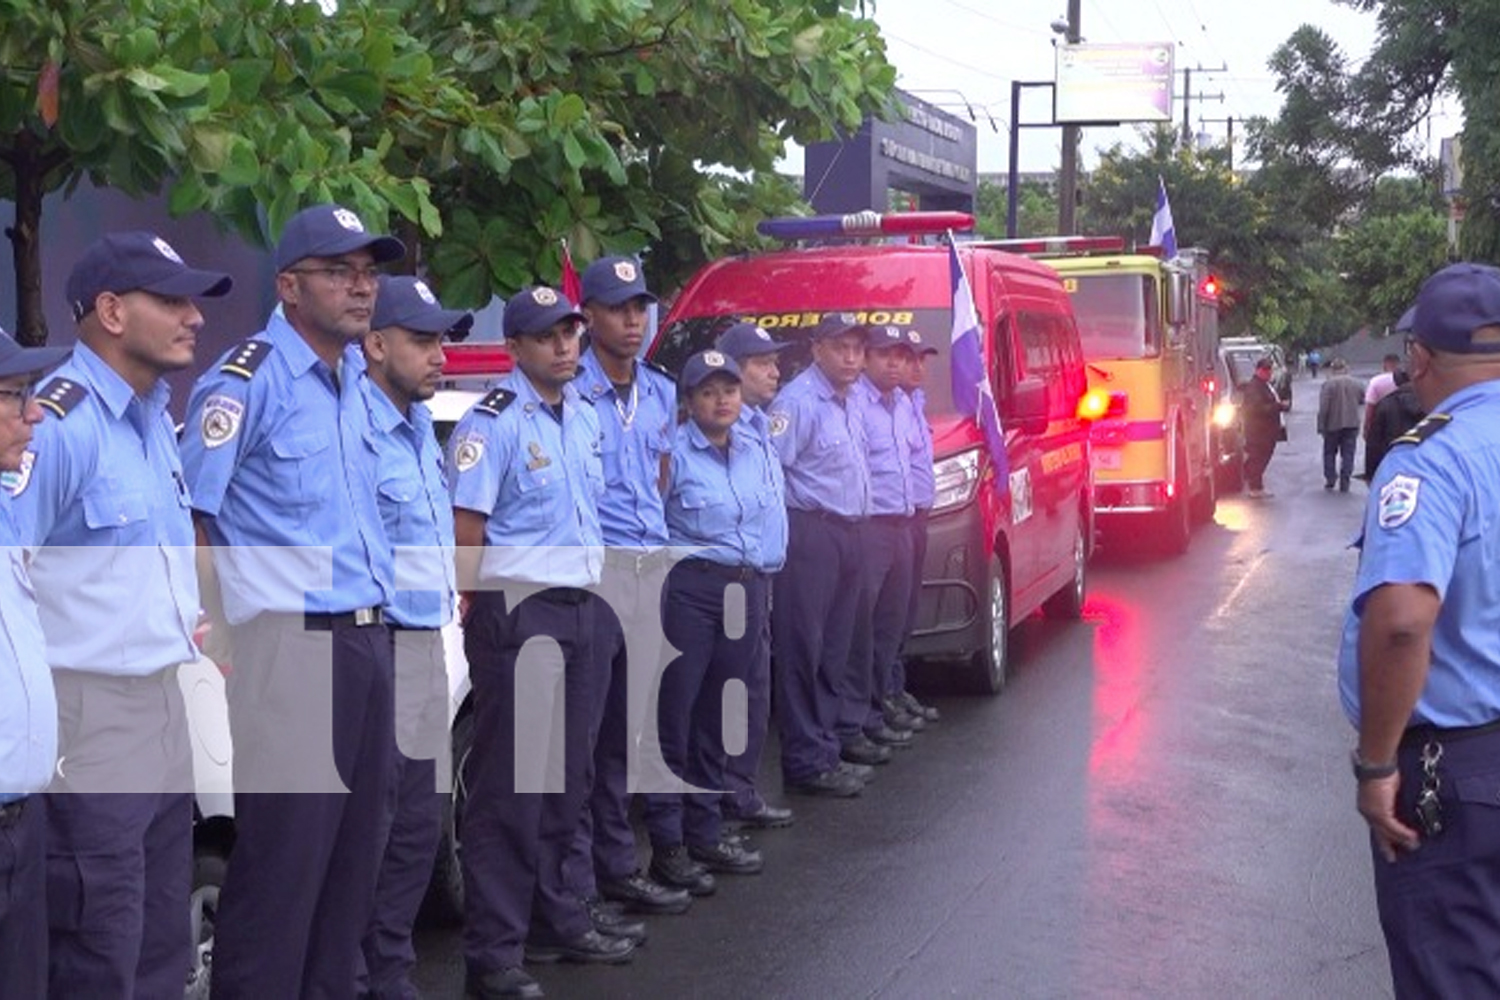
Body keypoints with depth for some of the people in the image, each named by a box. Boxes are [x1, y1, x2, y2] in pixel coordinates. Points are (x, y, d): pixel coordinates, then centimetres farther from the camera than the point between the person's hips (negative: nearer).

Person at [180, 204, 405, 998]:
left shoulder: (350, 382, 14)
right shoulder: (248, 381, -12)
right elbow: (186, 518, -14)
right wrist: (219, 636, -13)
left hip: (368, 640, 8)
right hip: (292, 647, -8)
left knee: (353, 852, 14)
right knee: (281, 861, -4)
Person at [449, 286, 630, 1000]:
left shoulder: (584, 415, 12)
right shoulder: (493, 424, -12)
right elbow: (464, 527, -15)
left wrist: (595, 602, 15)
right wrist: (479, 617, -14)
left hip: (582, 610, 8)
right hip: (519, 614, -8)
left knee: (566, 780, 16)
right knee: (510, 787, -4)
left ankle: (555, 921, 29)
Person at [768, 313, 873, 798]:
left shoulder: (848, 405, 17)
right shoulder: (798, 401, -13)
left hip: (846, 534, 10)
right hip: (810, 535, -10)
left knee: (834, 651, 14)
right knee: (804, 649, -6)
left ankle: (826, 751, 21)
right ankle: (807, 762, -3)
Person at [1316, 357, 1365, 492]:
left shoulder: (1328, 384, -11)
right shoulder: (1355, 383, 3)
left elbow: (1323, 408, -13)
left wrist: (1321, 426, -9)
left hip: (1333, 425, -3)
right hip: (1352, 424, 3)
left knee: (1330, 452, 14)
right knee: (1348, 454, 5)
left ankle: (1329, 480, 11)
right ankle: (1344, 484, 1)